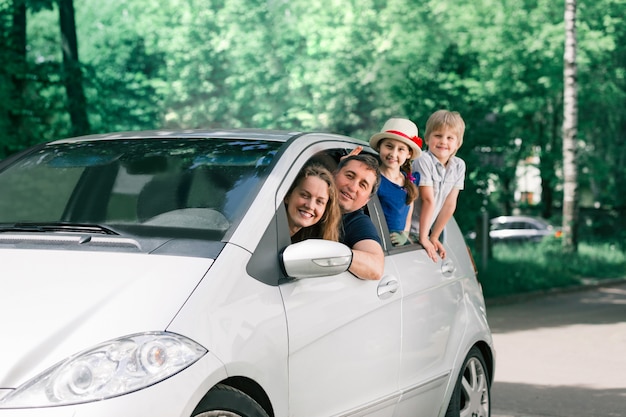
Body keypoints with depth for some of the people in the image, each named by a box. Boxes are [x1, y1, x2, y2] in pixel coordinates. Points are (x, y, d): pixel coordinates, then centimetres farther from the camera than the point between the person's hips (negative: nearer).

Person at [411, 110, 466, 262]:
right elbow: (428, 201, -20)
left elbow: (450, 205, 1)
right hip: (407, 231, -5)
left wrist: (434, 238, -1)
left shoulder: (459, 166, 0)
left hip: (426, 230, 5)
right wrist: (423, 238, -21)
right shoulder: (424, 160, -17)